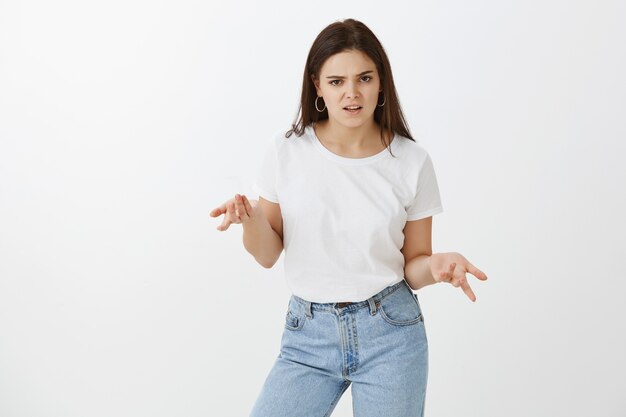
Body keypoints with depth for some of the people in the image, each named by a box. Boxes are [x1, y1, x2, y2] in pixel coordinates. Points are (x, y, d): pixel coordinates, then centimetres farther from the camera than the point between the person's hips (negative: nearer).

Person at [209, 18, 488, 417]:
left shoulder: (413, 161, -6)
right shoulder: (287, 152, -5)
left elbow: (413, 269, 2)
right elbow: (268, 254, 2)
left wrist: (439, 265, -20)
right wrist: (250, 218, -18)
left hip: (391, 330, 0)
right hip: (308, 337, 1)